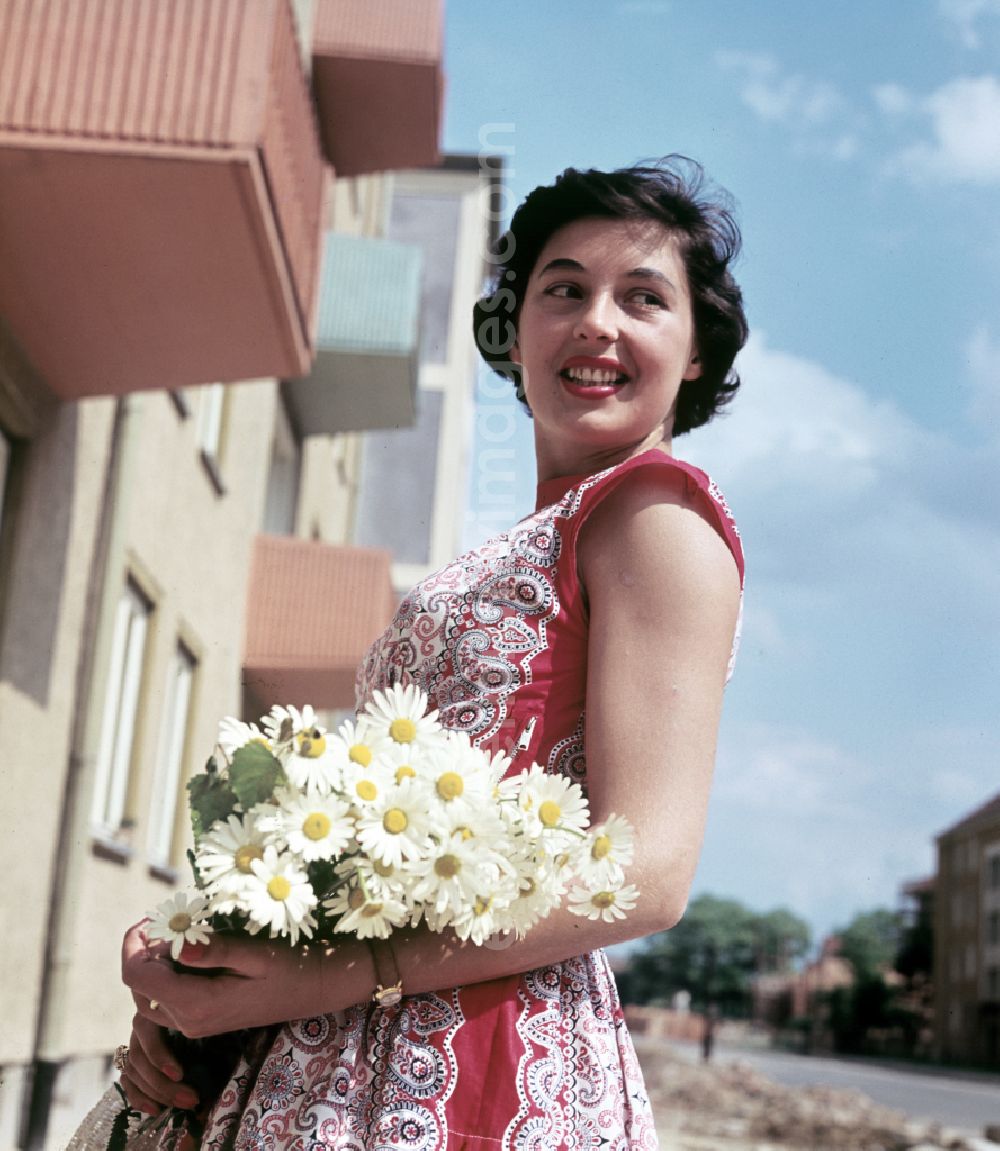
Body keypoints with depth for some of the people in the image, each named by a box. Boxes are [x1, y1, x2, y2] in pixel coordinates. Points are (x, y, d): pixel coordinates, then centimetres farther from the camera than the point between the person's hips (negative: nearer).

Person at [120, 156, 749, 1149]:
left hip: (480, 1066, -7)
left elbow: (646, 872, -17)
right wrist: (188, 986, -1)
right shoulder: (533, 554, 18)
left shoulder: (654, 509, -6)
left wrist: (343, 975, -20)